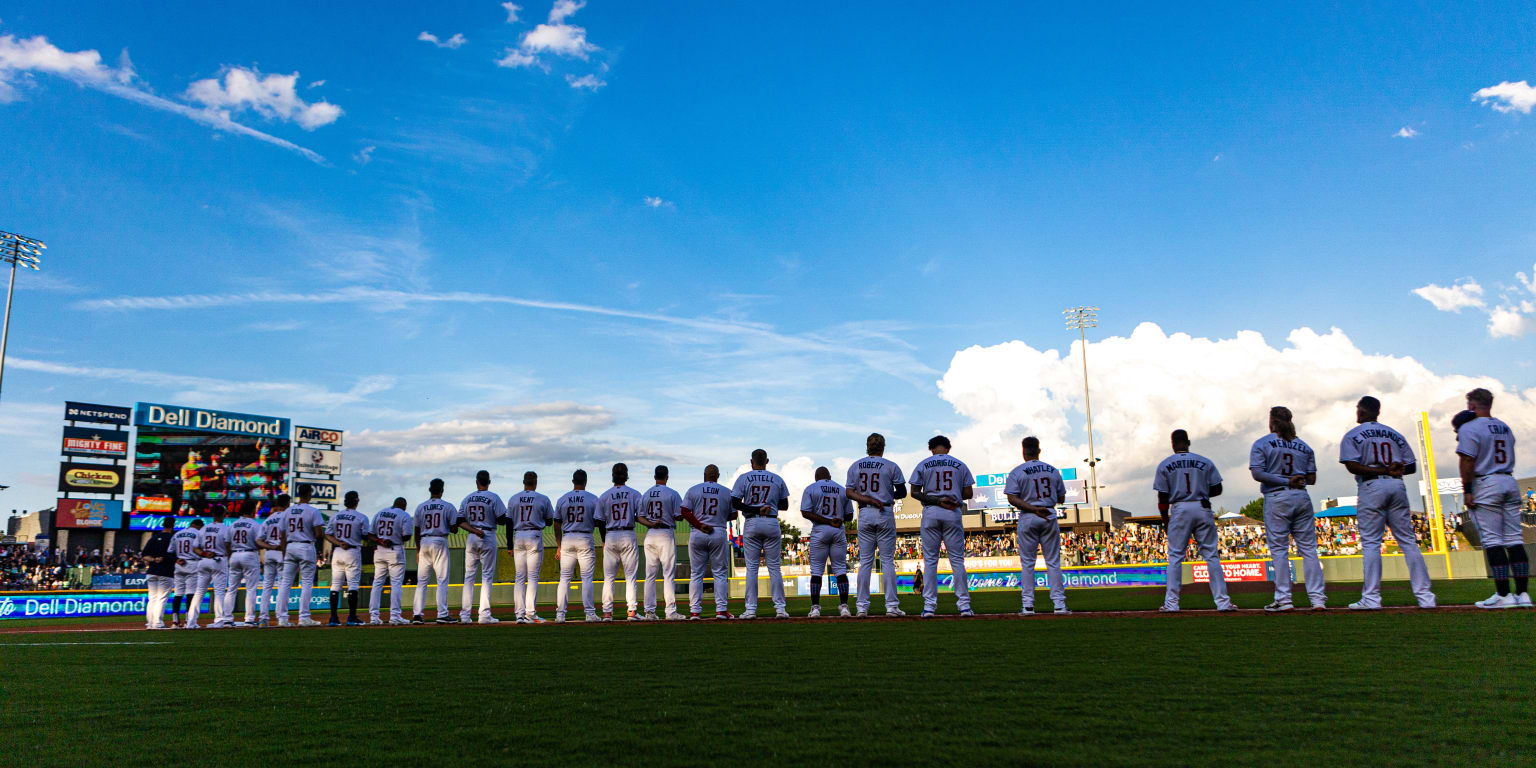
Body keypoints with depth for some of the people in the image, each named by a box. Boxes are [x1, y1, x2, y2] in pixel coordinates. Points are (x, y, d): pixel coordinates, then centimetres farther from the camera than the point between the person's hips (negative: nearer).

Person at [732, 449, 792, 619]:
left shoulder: (743, 478, 1)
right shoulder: (777, 479, 7)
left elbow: (735, 503, -7)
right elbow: (785, 506, 10)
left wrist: (756, 509, -8)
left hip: (751, 524, -1)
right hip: (772, 524, 1)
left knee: (751, 567, 2)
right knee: (774, 567, 5)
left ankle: (751, 608, -1)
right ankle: (780, 607, 1)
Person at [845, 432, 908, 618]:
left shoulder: (855, 466, 8)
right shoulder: (891, 466, -1)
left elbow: (849, 492, -1)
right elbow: (902, 492, 2)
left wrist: (868, 499, -9)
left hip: (864, 514, 2)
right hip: (885, 514, -2)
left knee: (865, 561, 5)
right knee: (887, 560, 1)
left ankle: (862, 606, 2)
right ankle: (891, 605, -2)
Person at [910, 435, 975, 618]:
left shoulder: (923, 465, 5)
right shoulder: (960, 465, 7)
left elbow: (914, 492, -1)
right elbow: (968, 493, 5)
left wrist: (935, 499, -3)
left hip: (931, 513, -1)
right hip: (954, 514, 1)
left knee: (930, 560, 3)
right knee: (957, 559, 5)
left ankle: (929, 605, -1)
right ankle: (964, 604, 3)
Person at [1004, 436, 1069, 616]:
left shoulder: (1017, 472, -3)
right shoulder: (1053, 471, 7)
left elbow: (1012, 498, -14)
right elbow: (1061, 498, 12)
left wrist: (1034, 508, -16)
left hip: (1028, 519, -2)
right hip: (1050, 517, 2)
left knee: (1027, 562, 3)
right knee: (1053, 562, 6)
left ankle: (1028, 604, 1)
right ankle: (1059, 603, 2)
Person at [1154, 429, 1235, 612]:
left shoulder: (1164, 465, 2)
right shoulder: (1205, 462, 6)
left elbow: (1163, 496, 0)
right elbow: (1217, 489, 5)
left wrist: (1165, 520, 9)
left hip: (1179, 510, -1)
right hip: (1203, 509, 1)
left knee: (1175, 556, 3)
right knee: (1211, 555, 5)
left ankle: (1171, 603, -1)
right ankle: (1222, 601, 3)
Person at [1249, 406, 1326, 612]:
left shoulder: (1261, 444, 0)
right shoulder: (1304, 446, 12)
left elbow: (1257, 472, -12)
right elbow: (1312, 479, 11)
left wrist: (1286, 481, -9)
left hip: (1277, 499, -4)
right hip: (1302, 498, 4)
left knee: (1279, 549, -1)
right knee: (1309, 548, 5)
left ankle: (1283, 600, -4)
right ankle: (1318, 598, 1)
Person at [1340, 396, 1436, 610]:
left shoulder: (1352, 435, 3)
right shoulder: (1395, 434, 18)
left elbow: (1352, 466, -12)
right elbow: (1411, 466, 14)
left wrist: (1382, 471, -11)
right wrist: (1391, 470, 4)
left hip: (1371, 488, -5)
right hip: (1397, 487, 5)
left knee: (1370, 543, -4)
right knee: (1408, 542, 6)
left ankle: (1371, 598, -8)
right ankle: (1425, 596, 4)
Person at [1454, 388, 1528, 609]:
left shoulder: (1469, 428, -9)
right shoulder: (1505, 427, 15)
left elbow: (1467, 461, -15)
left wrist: (1467, 490, -12)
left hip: (1486, 485, -7)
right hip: (1510, 483, 7)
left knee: (1492, 541, -6)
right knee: (1514, 539, 7)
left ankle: (1503, 595, -8)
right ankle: (1522, 594, 6)